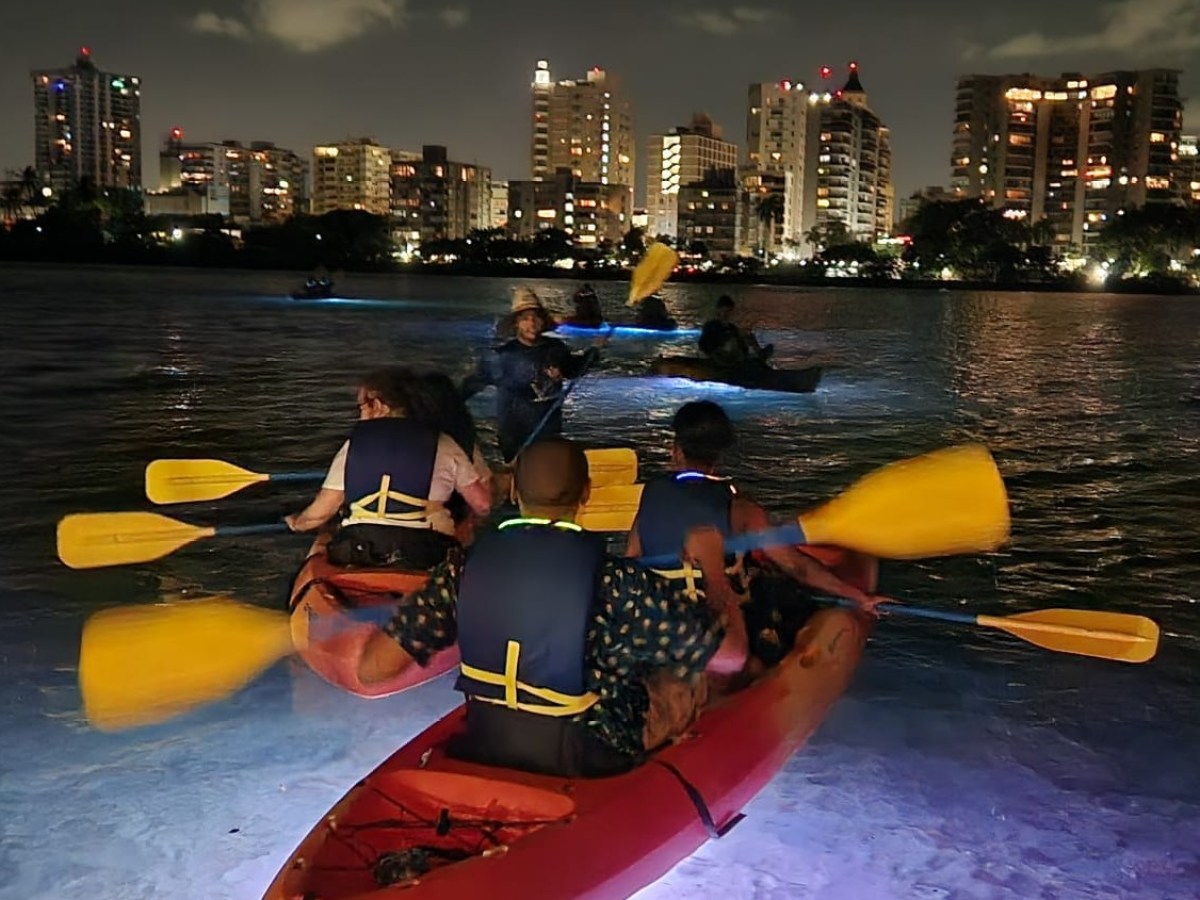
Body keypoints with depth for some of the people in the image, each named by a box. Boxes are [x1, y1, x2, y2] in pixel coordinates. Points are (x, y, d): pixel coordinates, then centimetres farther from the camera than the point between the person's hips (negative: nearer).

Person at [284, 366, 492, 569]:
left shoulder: (355, 442, 11)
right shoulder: (442, 445, 9)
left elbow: (319, 512, 13)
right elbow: (482, 505, 10)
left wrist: (296, 523, 35)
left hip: (355, 554, 2)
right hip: (424, 556, -2)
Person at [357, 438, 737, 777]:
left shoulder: (463, 569, -11)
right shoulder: (614, 579, -21)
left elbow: (371, 667, -8)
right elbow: (731, 654, -14)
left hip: (480, 752, 4)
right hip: (589, 765, -4)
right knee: (687, 681, 19)